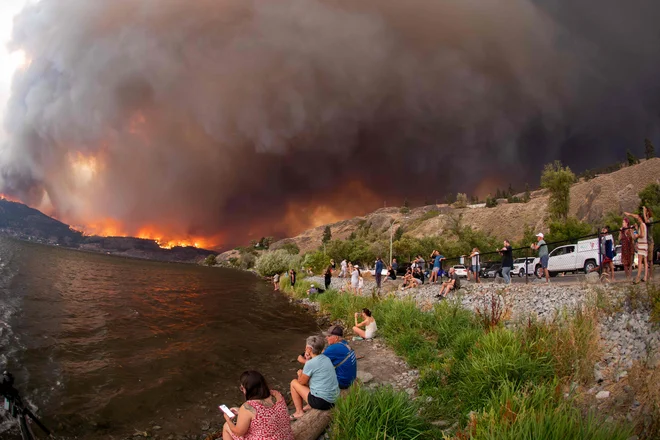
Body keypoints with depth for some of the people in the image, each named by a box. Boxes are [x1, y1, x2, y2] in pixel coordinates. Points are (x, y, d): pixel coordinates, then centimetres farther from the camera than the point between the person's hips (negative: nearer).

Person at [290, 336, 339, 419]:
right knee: (308, 380, 27)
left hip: (322, 402, -8)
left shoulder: (310, 363, -17)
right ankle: (310, 406, 27)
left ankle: (299, 412, 15)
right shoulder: (326, 358, 5)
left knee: (294, 383, 9)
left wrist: (300, 374, 16)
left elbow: (301, 382, -3)